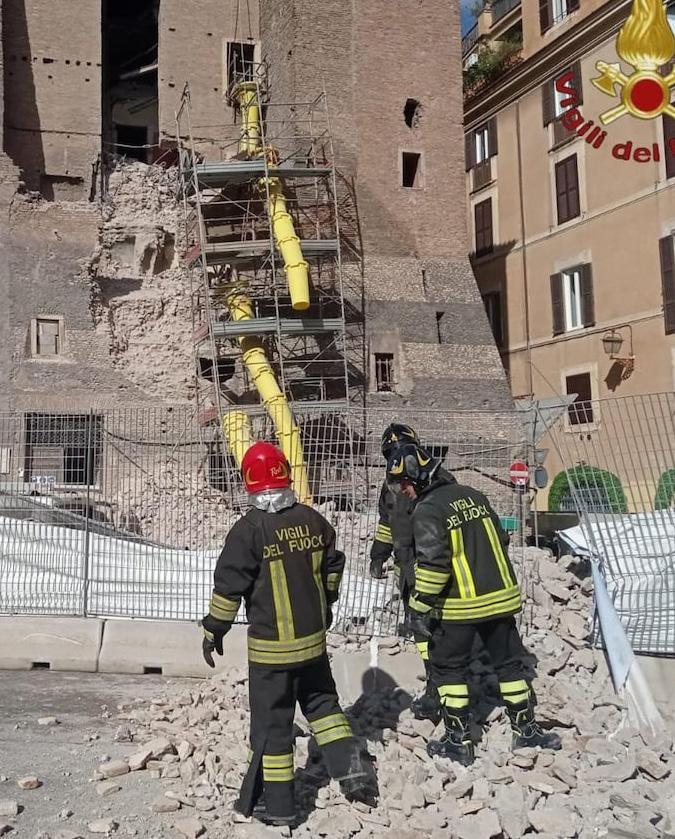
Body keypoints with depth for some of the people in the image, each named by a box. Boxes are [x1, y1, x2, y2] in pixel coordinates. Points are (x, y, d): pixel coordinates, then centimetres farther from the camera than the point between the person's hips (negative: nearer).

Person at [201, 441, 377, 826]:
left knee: (272, 722, 7)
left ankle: (275, 803, 17)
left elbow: (229, 586, -13)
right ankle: (352, 770, 17)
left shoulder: (249, 529, -17)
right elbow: (332, 569, 13)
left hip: (270, 646, -5)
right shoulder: (312, 519, 0)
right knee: (323, 703, 23)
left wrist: (214, 631, 1)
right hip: (314, 639, 5)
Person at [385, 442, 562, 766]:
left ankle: (458, 740, 14)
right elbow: (500, 541, 15)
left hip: (461, 606, -6)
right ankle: (526, 729, 26)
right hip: (501, 597, 6)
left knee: (448, 667, 10)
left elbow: (432, 563, -20)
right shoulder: (473, 496, 8)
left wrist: (420, 607, -13)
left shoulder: (427, 511, -14)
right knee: (509, 662, 17)